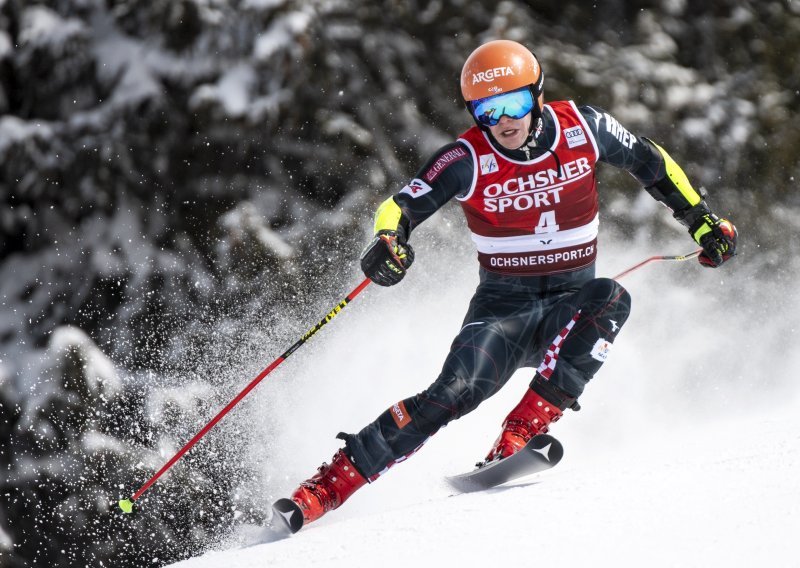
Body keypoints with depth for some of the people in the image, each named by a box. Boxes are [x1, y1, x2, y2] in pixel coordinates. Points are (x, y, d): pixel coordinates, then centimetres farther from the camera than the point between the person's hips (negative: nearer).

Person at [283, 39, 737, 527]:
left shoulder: (583, 128, -6)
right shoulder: (469, 160, -12)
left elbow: (649, 160, 10)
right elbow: (401, 206, -12)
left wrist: (701, 219, 7)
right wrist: (388, 243, -35)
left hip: (572, 304, 2)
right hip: (504, 307, -2)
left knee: (611, 300, -33)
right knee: (455, 393, -26)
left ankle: (521, 433, -34)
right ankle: (329, 485, -23)